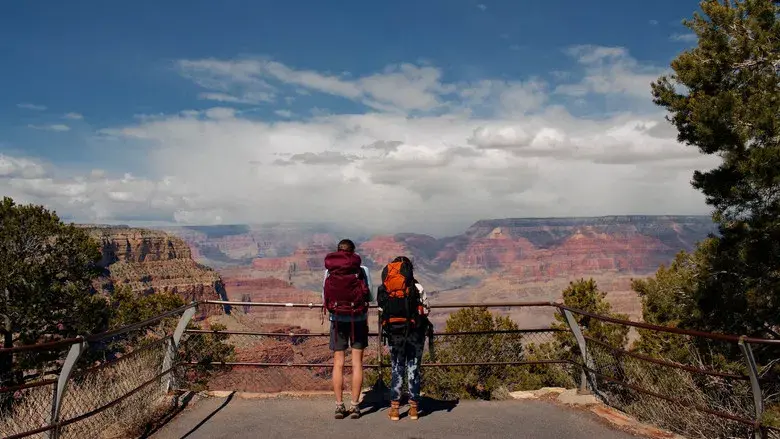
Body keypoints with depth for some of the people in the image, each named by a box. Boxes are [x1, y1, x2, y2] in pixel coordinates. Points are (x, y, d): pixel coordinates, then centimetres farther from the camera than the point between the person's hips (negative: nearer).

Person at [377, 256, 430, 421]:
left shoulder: (383, 290, -1)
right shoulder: (417, 288, -7)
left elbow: (382, 309, -2)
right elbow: (426, 310, -2)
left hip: (393, 332, 2)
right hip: (415, 331, -1)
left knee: (396, 369, 11)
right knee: (413, 368, 9)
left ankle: (394, 408, 11)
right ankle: (414, 407, 14)